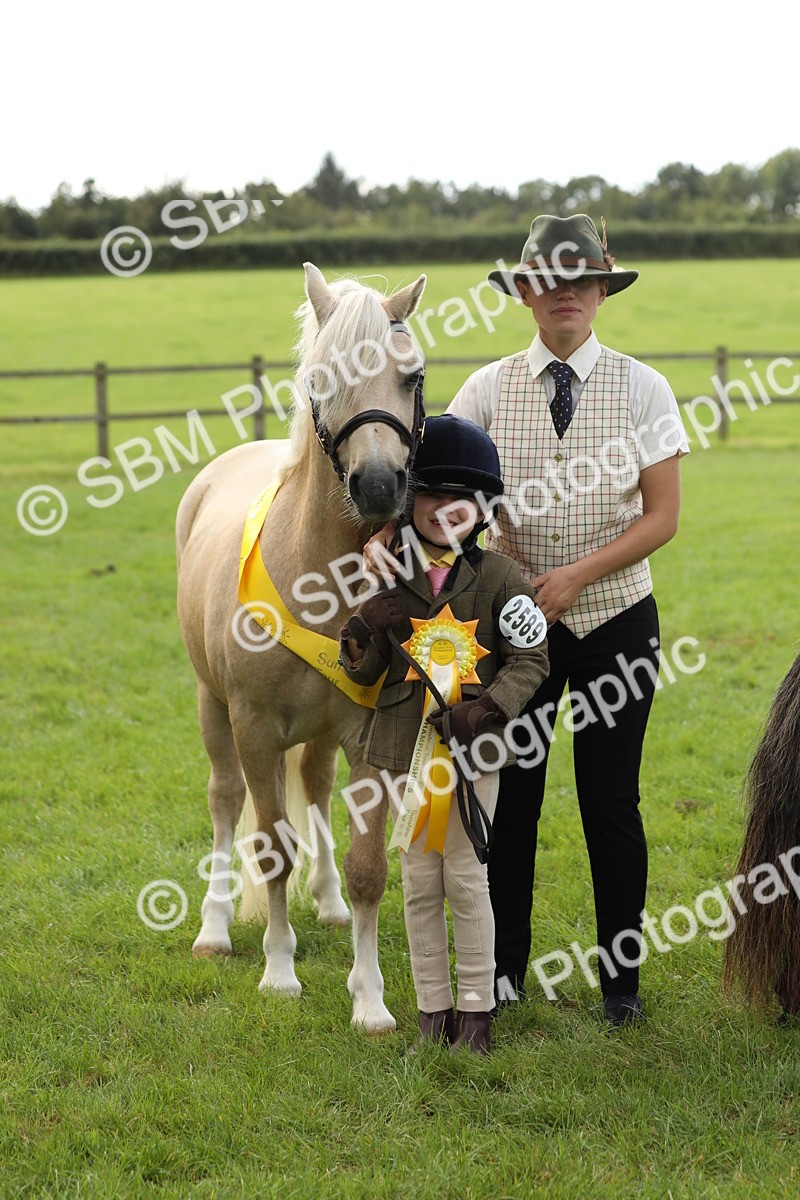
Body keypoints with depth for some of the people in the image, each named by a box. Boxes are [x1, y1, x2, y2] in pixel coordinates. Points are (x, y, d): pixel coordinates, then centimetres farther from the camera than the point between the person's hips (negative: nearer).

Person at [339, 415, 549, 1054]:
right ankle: (433, 1011, 18)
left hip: (472, 747, -2)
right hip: (407, 746, 2)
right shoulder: (391, 581, 1)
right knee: (419, 882, 8)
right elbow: (363, 671, 5)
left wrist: (487, 708, -18)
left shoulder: (499, 578, -4)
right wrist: (366, 633, -17)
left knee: (466, 877, 3)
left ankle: (475, 1011, 14)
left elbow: (531, 661, -4)